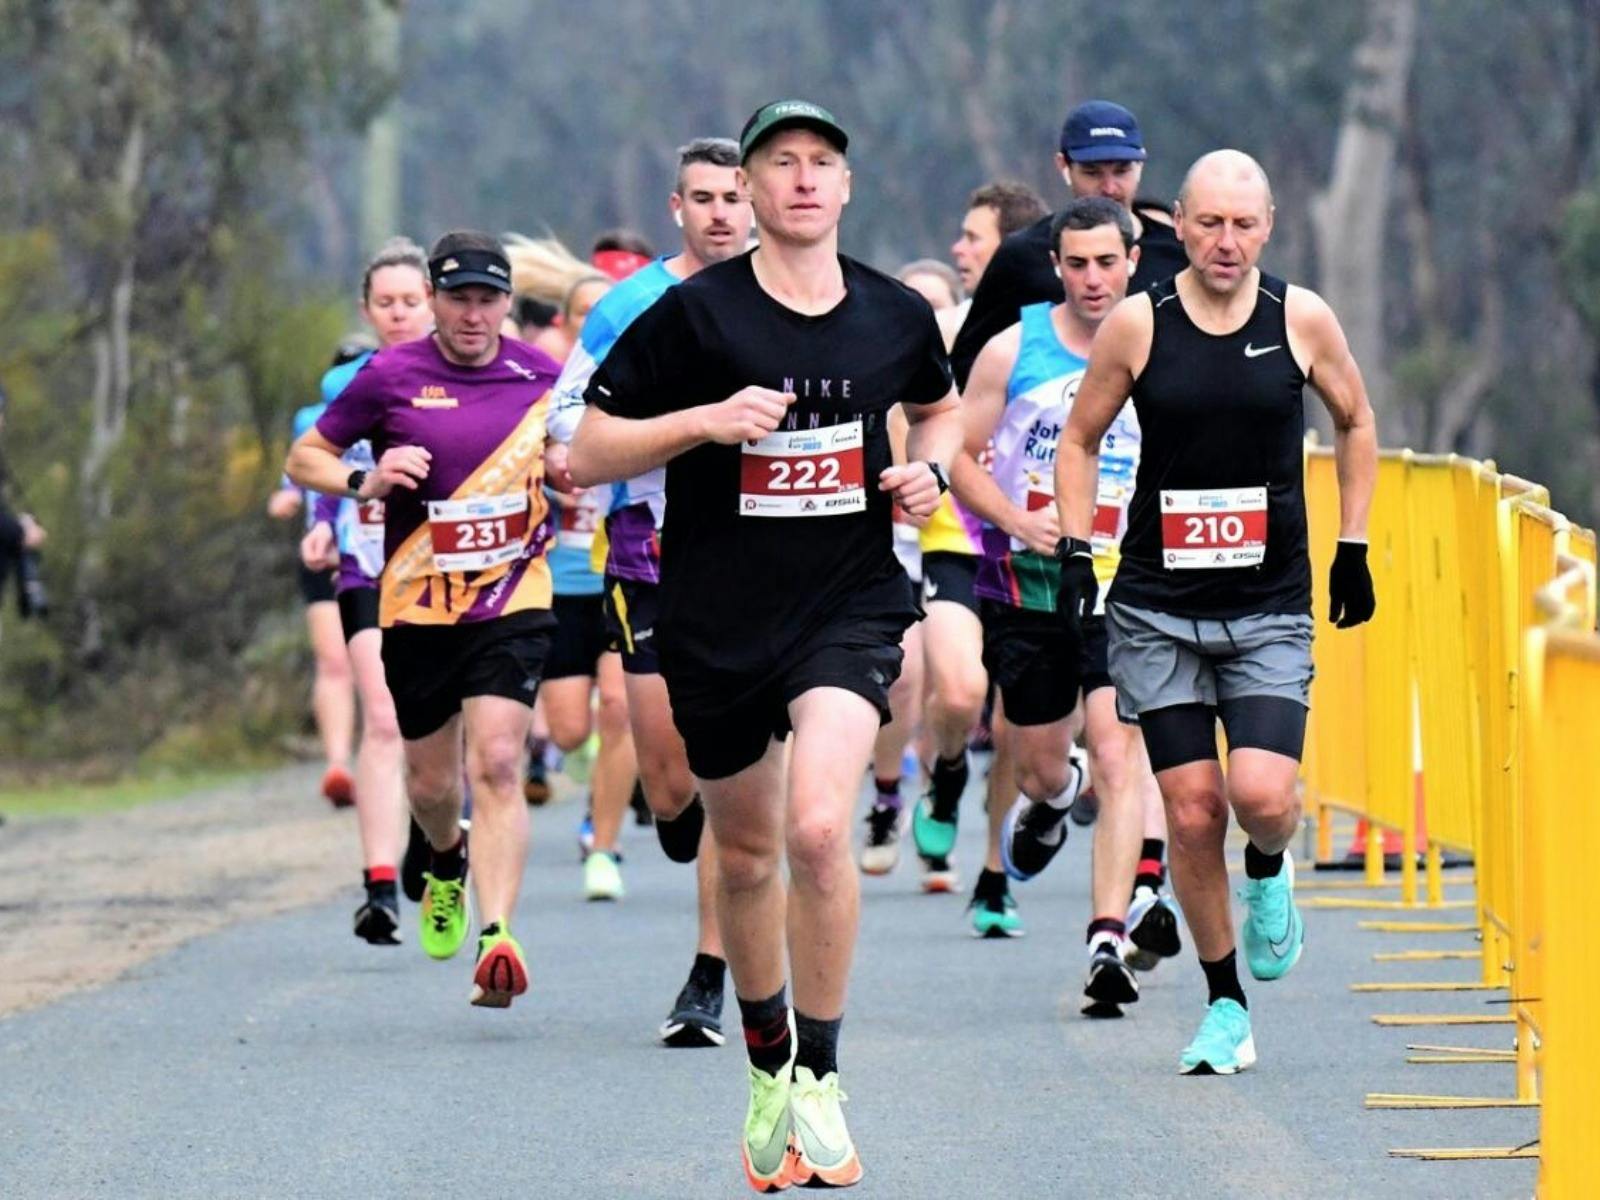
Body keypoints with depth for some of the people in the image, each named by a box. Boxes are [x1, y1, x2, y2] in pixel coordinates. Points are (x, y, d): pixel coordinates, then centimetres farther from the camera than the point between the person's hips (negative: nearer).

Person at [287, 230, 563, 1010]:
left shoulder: (539, 377, 2)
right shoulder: (391, 377, -4)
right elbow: (304, 458, 4)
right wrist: (365, 480, -16)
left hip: (512, 601, 0)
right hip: (417, 607, 1)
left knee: (496, 763, -17)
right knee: (430, 781, 11)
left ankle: (496, 935, -23)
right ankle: (447, 865, 46)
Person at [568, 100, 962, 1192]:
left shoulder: (896, 317, 2)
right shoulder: (695, 314, -7)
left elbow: (942, 405, 25)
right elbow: (589, 453, -5)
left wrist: (931, 467, 3)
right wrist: (706, 420, -19)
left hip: (850, 608, 0)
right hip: (716, 620, 0)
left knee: (819, 828, -21)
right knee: (746, 851, 13)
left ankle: (819, 1076, -7)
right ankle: (768, 1066, 36)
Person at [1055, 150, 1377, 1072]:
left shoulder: (1302, 321, -2)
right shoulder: (1137, 325, -3)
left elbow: (1356, 423, 15)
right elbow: (1081, 441, 10)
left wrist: (1353, 548, 11)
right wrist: (1075, 550, 0)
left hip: (1271, 607, 0)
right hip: (1158, 606, 0)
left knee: (1264, 795, -17)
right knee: (1192, 812, -1)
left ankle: (1271, 874, 20)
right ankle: (1226, 1009, 13)